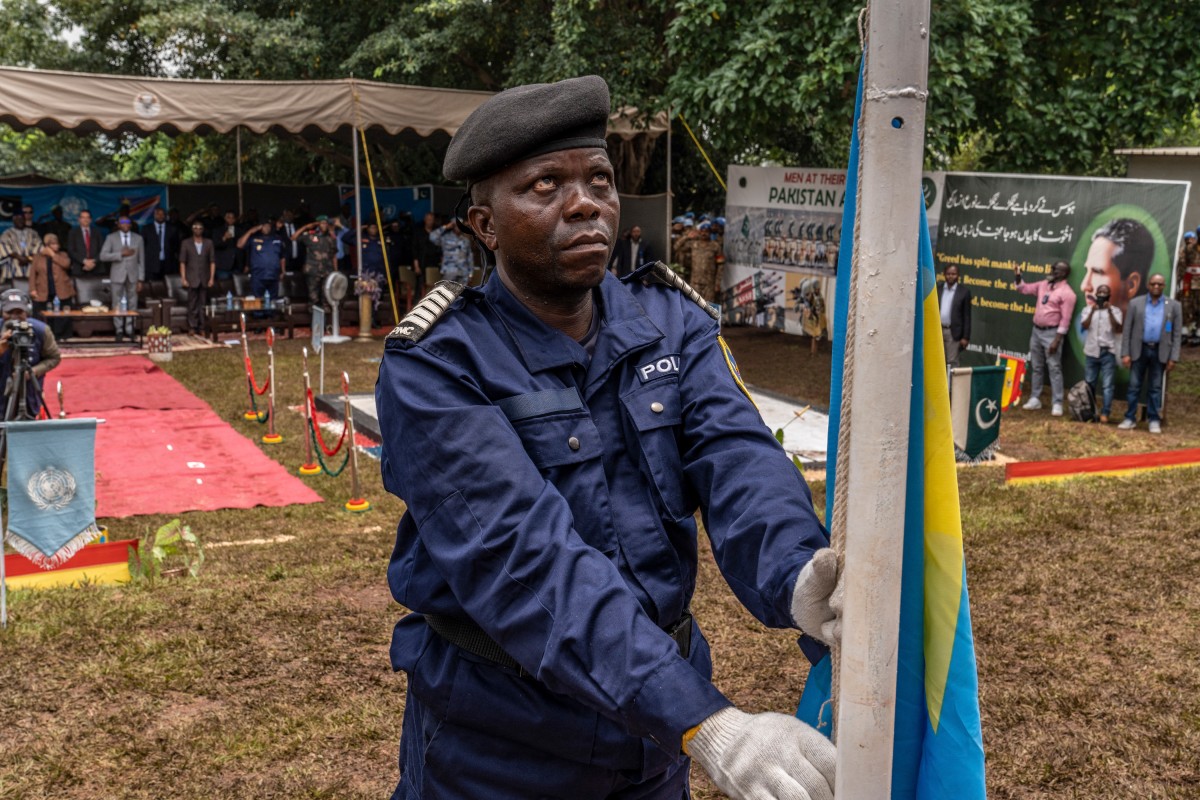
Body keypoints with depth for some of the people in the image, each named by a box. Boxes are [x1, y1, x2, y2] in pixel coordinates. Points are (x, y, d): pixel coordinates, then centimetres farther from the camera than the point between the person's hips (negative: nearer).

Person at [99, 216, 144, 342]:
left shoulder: (138, 238, 9)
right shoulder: (111, 237, 3)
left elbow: (141, 260, 7)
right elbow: (103, 256, -6)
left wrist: (140, 279, 2)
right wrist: (121, 254, -16)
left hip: (133, 276, 1)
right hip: (118, 275, -1)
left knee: (132, 304, 2)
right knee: (117, 304, 1)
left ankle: (129, 329, 10)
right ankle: (119, 330, 8)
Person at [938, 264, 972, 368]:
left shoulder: (964, 292, -1)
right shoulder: (937, 289, 7)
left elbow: (967, 316, -1)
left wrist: (965, 337, -6)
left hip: (953, 332, -3)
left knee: (952, 363, -4)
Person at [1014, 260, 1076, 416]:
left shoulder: (1067, 293, -13)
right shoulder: (1044, 284, 9)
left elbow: (1065, 319, -16)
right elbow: (1024, 289, 21)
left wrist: (1057, 340, -20)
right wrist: (1018, 276, 2)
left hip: (1052, 333, -7)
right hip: (1036, 330, 7)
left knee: (1054, 368, -7)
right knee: (1036, 367, 12)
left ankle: (1057, 404, -6)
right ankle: (1035, 399, 19)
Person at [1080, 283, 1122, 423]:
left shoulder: (1115, 310, 5)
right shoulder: (1088, 309, 10)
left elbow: (1118, 329, -8)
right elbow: (1084, 326, -6)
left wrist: (1110, 312, -17)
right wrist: (1092, 311, -19)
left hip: (1108, 352, -2)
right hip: (1091, 351, 2)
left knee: (1107, 385, -7)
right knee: (1088, 383, 6)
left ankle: (1105, 413, -9)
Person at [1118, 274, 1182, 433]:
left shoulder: (1174, 306, 3)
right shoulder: (1135, 303, 2)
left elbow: (1177, 334, 2)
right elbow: (1127, 330, 2)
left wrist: (1174, 358, -5)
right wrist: (1125, 353, -4)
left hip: (1160, 352, 0)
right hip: (1139, 350, 0)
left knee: (1155, 388, 6)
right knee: (1134, 386, 2)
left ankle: (1154, 420, 10)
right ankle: (1130, 418, 8)